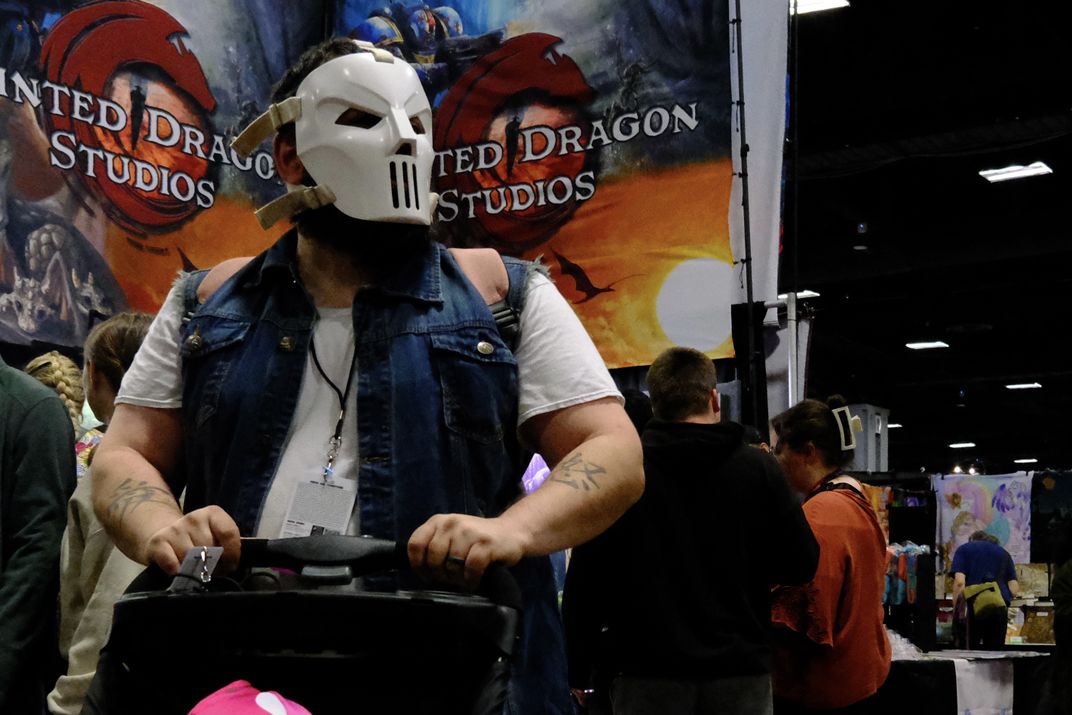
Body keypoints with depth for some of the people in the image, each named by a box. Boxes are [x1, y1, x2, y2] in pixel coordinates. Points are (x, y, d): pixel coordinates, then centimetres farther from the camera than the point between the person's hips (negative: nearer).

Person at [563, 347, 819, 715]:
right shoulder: (758, 468, -2)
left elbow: (585, 583, -3)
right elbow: (802, 565, 2)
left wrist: (575, 672, 6)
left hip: (648, 674, 0)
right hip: (740, 671, 1)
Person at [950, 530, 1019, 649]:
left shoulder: (963, 549, 12)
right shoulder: (1003, 553, 21)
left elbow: (960, 582, -6)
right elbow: (1014, 590, 9)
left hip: (972, 607, -2)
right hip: (1000, 608, 2)